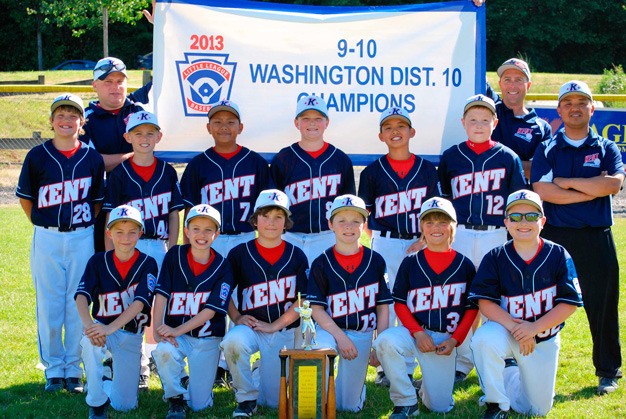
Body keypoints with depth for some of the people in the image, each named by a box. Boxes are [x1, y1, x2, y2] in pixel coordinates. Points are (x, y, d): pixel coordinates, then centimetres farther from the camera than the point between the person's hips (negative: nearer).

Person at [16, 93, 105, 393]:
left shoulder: (92, 158, 3)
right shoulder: (37, 156, 0)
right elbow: (25, 197, 8)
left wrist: (86, 228, 4)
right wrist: (43, 224, 6)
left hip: (82, 238, 1)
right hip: (47, 238, -1)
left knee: (78, 304, 4)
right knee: (49, 305, 3)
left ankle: (73, 369, 14)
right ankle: (53, 368, 15)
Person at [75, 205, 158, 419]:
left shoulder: (147, 264, -8)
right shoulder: (98, 261, -3)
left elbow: (140, 302, -21)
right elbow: (82, 295, -16)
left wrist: (110, 328, -37)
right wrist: (88, 325, -38)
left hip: (131, 334, 0)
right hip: (102, 327, 0)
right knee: (90, 341, -39)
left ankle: (106, 384, 31)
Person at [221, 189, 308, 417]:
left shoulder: (297, 256, 2)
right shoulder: (239, 254, 0)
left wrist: (275, 325, -11)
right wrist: (236, 317, -10)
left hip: (286, 332, 1)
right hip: (251, 327, -1)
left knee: (275, 401, -2)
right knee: (234, 340, -38)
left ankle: (263, 372, 35)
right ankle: (246, 398, -13)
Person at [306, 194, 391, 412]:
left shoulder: (375, 261, 0)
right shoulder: (322, 263, -4)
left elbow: (383, 307, 3)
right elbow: (317, 309, -6)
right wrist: (340, 336, -17)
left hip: (362, 335, 1)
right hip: (330, 329, -1)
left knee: (349, 405, 1)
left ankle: (356, 383, 38)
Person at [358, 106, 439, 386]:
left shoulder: (427, 169, 5)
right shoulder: (373, 171, 3)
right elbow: (365, 212, 9)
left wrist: (424, 239, -7)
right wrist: (377, 234, -5)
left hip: (419, 245, 1)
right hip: (385, 245, -1)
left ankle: (407, 368, 11)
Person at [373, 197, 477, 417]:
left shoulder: (465, 265, 3)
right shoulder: (410, 263, 3)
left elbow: (472, 308, 4)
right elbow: (399, 302, 2)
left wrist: (455, 339, -8)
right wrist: (417, 332, -13)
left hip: (446, 338, 0)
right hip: (413, 331, 0)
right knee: (385, 341, -36)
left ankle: (427, 388, 32)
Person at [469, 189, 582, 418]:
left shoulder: (558, 255, -9)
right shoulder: (495, 258, -8)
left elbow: (569, 303, -11)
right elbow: (485, 301, -13)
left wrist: (534, 328, -23)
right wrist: (514, 327, -28)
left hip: (544, 340, 1)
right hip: (506, 331, -1)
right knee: (484, 338, -37)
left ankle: (512, 370, 36)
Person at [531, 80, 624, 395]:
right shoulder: (547, 150, 7)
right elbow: (542, 191, -9)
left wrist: (566, 182, -10)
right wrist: (593, 188, -10)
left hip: (596, 239, 0)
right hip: (554, 236, 0)